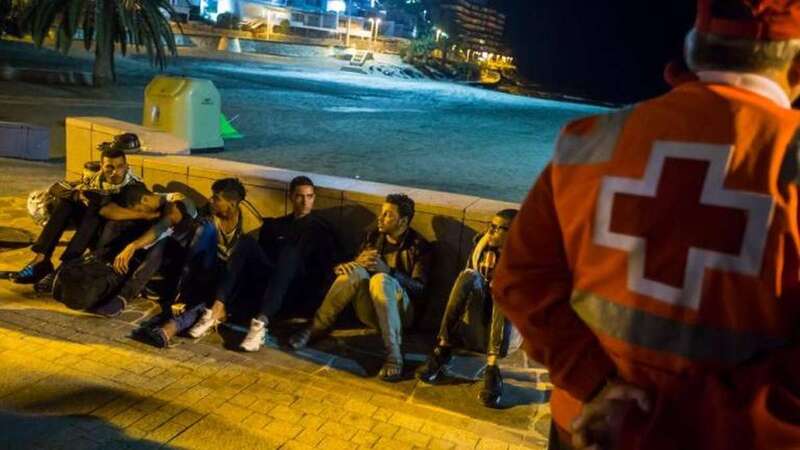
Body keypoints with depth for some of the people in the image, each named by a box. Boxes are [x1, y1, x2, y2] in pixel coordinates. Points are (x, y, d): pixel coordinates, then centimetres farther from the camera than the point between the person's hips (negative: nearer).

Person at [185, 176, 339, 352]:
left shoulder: (321, 229, 12)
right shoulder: (275, 225, 24)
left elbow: (326, 270, 3)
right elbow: (262, 253, 21)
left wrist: (313, 299, -10)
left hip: (296, 291, -3)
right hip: (267, 281, 4)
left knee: (290, 252, -34)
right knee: (248, 242, -20)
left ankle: (261, 323, -51)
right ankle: (218, 308, -34)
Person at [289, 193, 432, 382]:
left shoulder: (418, 246, 0)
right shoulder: (372, 237, 14)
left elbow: (419, 289, -9)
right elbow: (355, 265, 12)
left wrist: (387, 270, -23)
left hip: (398, 310, -3)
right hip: (370, 310, 4)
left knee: (380, 280, -36)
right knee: (355, 272, -26)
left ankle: (394, 354, -41)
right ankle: (317, 328, -20)